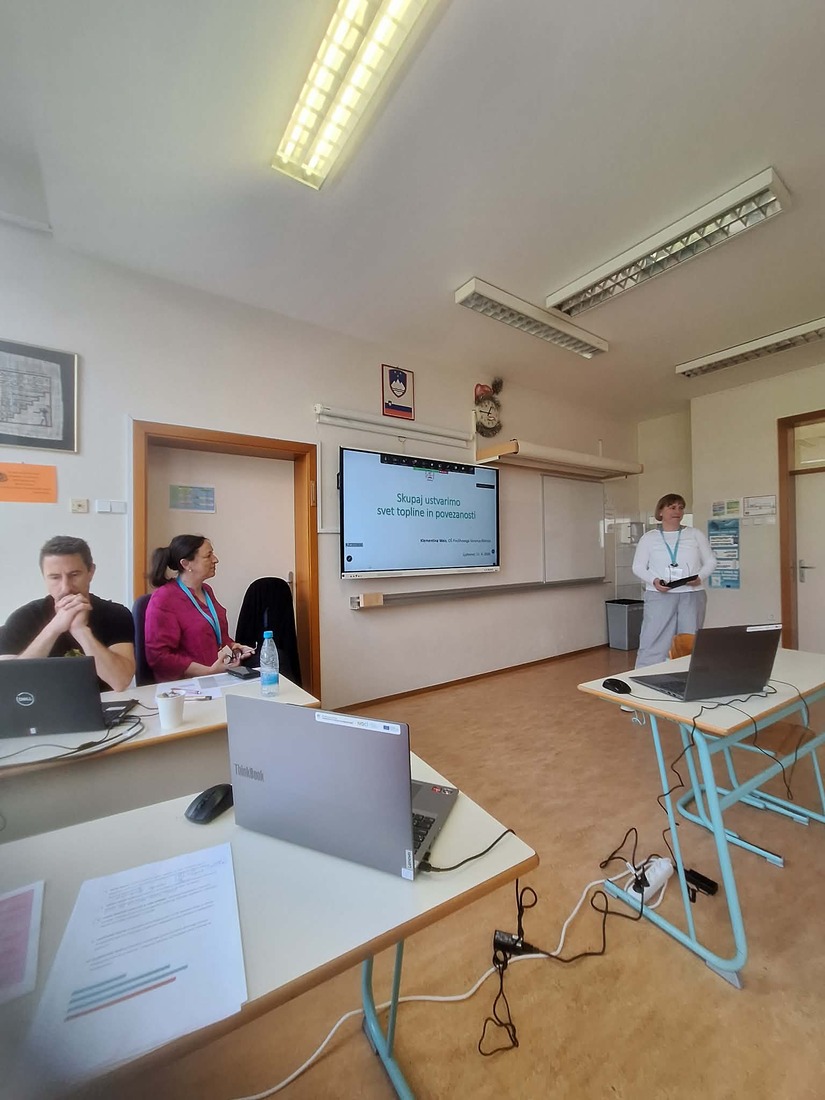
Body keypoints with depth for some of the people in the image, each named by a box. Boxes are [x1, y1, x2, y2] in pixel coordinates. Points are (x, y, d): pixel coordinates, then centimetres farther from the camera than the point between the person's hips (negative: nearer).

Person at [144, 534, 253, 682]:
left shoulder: (206, 590, 14)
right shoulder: (164, 599, -10)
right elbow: (158, 657, -15)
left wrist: (233, 647, 9)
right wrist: (210, 671, -17)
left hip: (221, 674, 7)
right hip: (185, 684, -7)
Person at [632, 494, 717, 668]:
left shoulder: (695, 534, 10)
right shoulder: (649, 537, 6)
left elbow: (711, 561, 11)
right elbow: (638, 567, 4)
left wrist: (700, 577, -9)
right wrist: (653, 581, -14)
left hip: (692, 596, 2)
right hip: (659, 596, -2)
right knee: (652, 645, -4)